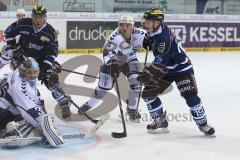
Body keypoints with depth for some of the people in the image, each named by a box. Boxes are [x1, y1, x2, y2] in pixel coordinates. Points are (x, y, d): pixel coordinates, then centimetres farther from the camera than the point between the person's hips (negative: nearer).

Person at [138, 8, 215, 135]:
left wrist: (147, 74, -33)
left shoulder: (164, 38, -31)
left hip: (181, 68, -9)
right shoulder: (155, 29, -6)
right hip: (166, 69, 9)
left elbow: (160, 63, -33)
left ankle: (203, 124, -2)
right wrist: (148, 40, 9)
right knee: (148, 93, 0)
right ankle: (160, 122, 11)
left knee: (190, 95, -17)